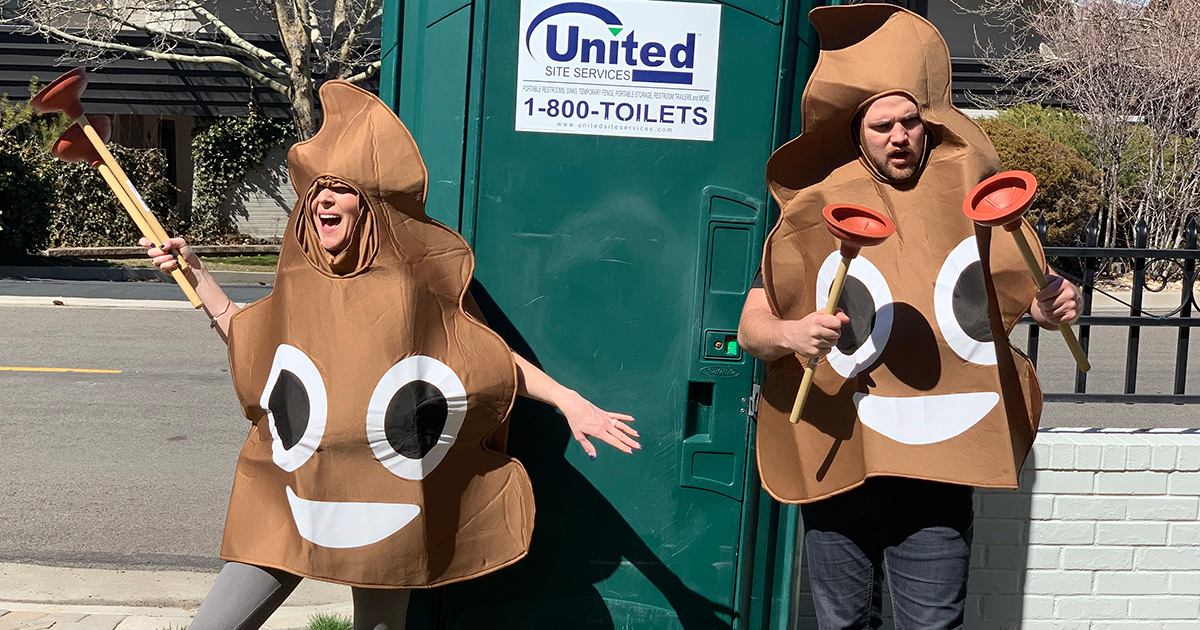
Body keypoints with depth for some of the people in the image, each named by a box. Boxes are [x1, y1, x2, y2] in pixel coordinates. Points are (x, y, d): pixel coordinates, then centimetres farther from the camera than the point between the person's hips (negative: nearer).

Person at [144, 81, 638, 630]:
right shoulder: (301, 283, 2)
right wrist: (193, 270, 14)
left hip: (385, 516, -3)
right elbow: (246, 340, 18)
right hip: (292, 504, 3)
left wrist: (568, 401, -9)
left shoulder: (420, 284, -9)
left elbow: (492, 357, -2)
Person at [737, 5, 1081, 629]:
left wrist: (1050, 306, -7)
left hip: (936, 474, 0)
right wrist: (788, 334, -25)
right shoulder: (815, 214, 0)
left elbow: (1019, 287, 16)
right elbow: (749, 326, -2)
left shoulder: (969, 201, 4)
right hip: (838, 465, 0)